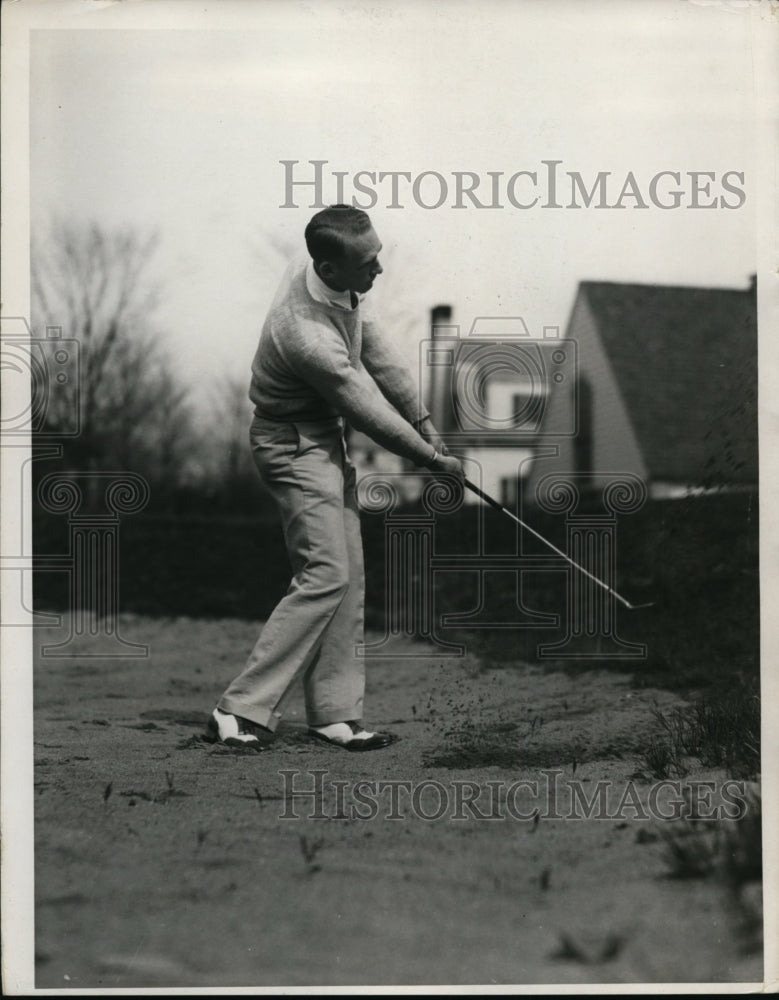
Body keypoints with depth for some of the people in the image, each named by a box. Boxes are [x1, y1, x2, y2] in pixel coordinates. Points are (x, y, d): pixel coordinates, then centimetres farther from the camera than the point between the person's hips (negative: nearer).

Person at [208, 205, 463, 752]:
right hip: (296, 445, -9)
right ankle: (241, 711, -9)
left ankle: (335, 714, 12)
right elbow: (369, 411, -21)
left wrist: (423, 420, 5)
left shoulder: (342, 283, -8)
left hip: (326, 438, 9)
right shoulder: (307, 335, -33)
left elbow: (378, 352, 5)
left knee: (348, 577, 7)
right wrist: (432, 458, -8)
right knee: (325, 574, -14)